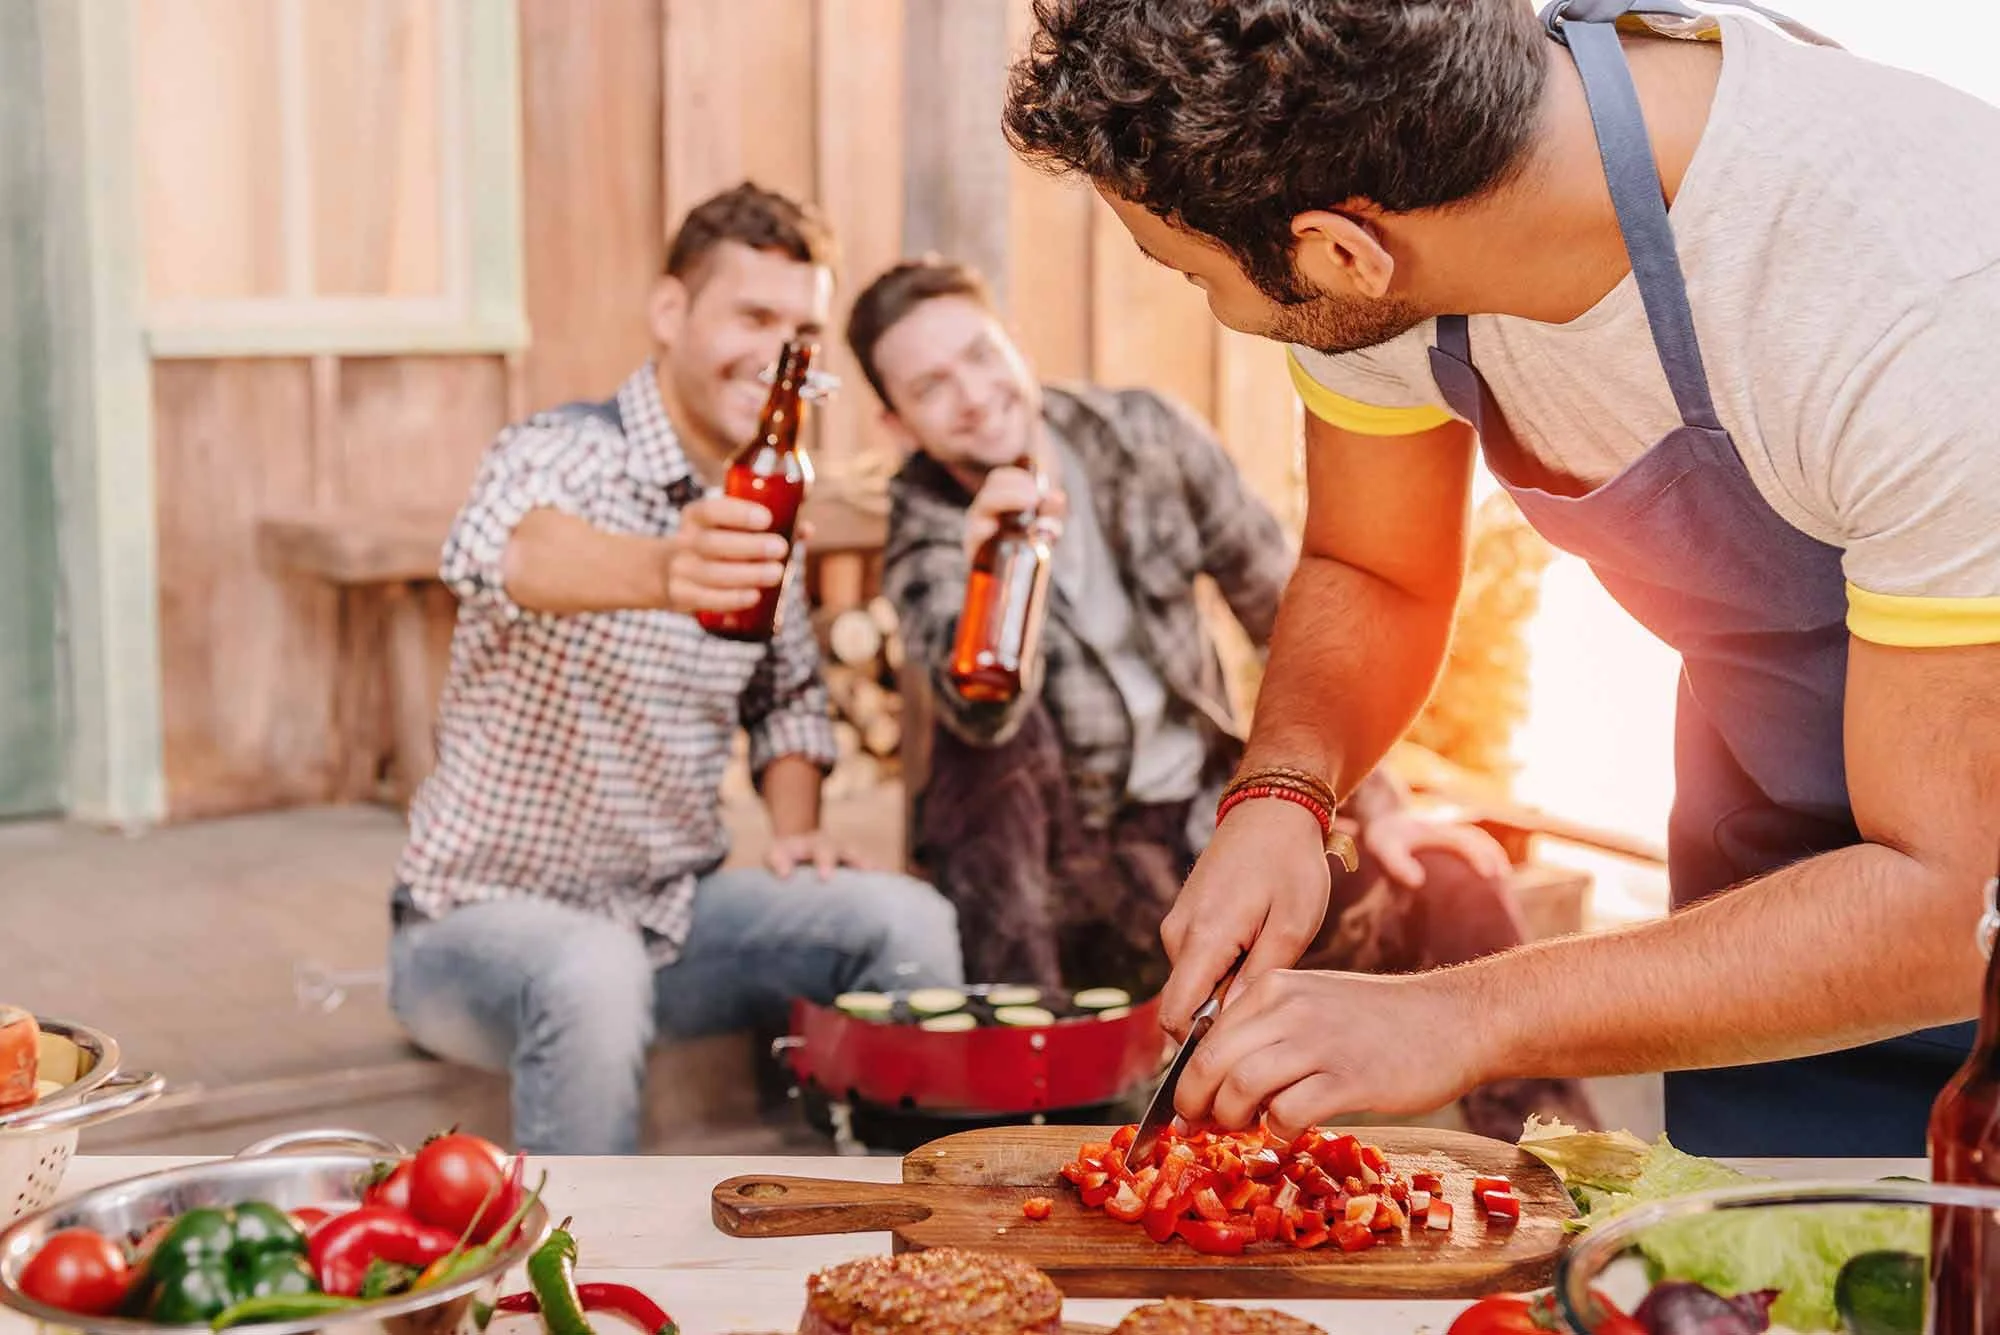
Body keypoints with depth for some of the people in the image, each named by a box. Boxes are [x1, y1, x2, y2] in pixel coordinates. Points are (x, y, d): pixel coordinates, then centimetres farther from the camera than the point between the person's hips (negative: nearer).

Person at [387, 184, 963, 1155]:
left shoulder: (764, 505, 5)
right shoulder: (566, 453, -17)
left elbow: (789, 692, 20)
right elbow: (503, 551, -42)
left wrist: (796, 826, -1)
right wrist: (660, 572, -64)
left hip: (670, 918, 6)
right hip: (486, 921, -6)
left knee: (905, 921, -12)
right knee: (595, 972, -37)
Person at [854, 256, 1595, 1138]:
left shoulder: (1145, 434, -5)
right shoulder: (924, 538, -12)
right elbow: (983, 712, -33)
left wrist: (1380, 808, -5)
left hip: (1216, 830, 3)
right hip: (1074, 878, -2)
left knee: (1453, 886, -17)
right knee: (988, 742, -31)